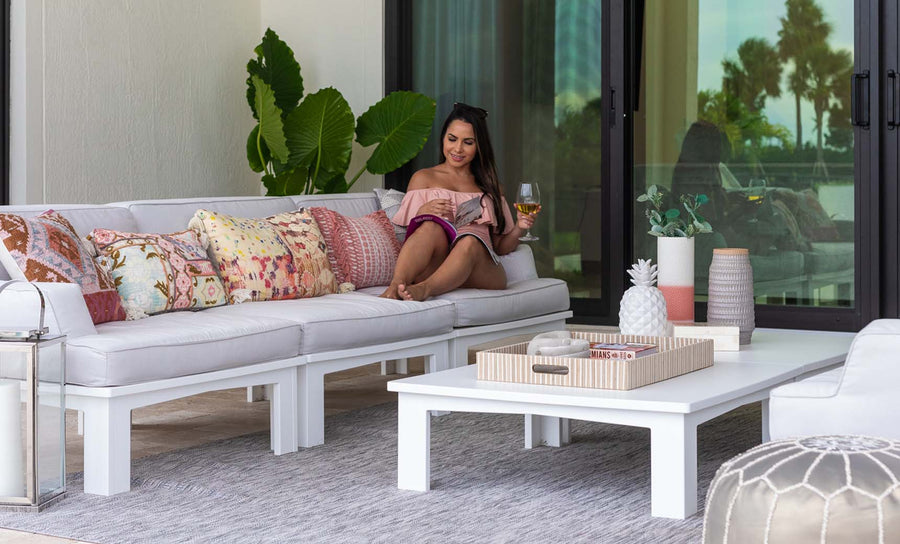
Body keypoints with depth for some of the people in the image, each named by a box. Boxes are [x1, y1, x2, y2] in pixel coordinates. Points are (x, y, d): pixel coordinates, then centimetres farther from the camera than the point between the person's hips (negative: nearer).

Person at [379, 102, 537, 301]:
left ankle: (423, 289, -62)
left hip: (479, 271, 1)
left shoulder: (489, 186, 27)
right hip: (432, 267, -1)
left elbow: (500, 247, 24)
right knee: (433, 226, -34)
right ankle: (395, 286, -59)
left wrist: (519, 228, 3)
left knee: (470, 241, -35)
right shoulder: (424, 178, 20)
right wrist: (422, 212, -11)